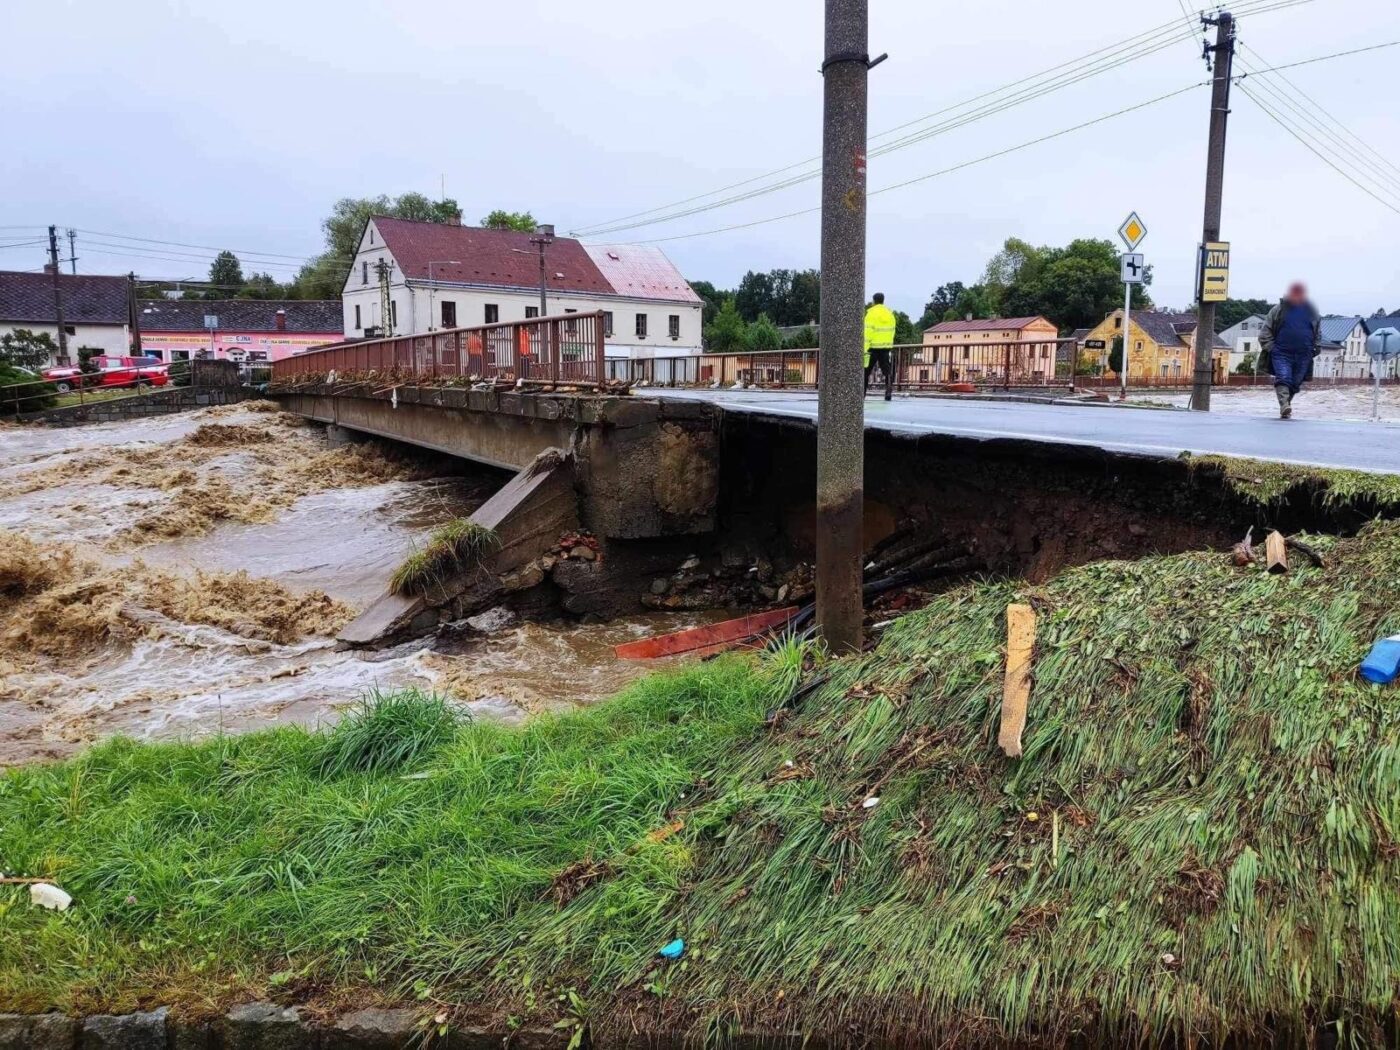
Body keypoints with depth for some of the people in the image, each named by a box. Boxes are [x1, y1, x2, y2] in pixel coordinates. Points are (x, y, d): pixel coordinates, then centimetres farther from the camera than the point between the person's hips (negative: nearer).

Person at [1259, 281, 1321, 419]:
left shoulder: (1312, 311, 12)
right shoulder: (1279, 310, 4)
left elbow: (1318, 334, 22)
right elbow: (1265, 331, 6)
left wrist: (1315, 349, 11)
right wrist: (1270, 348, -3)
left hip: (1303, 356, 3)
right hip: (1281, 353, -3)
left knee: (1296, 383, 6)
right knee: (1283, 378, -20)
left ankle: (1286, 405, 22)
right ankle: (1284, 406, -29)